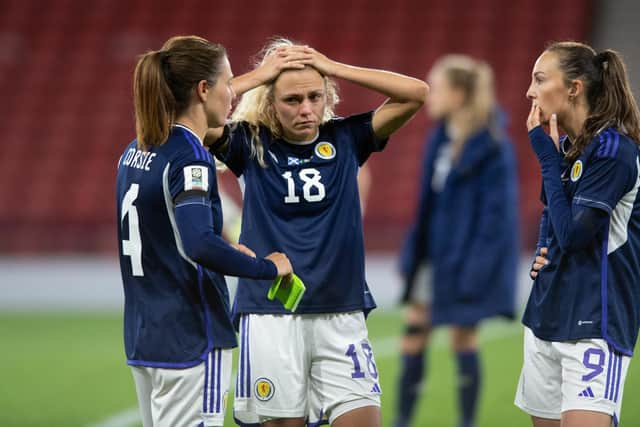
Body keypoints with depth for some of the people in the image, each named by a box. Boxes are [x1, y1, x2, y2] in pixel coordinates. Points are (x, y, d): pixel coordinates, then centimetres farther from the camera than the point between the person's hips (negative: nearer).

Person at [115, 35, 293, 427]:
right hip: (191, 341, -9)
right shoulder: (190, 157, -16)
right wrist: (268, 267, -18)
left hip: (143, 337, 9)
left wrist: (226, 253, 16)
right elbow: (200, 244, -30)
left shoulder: (136, 153, 10)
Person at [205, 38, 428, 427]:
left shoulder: (345, 139, 3)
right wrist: (256, 77, -11)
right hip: (270, 317, -1)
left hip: (342, 314, 1)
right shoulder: (252, 145, -1)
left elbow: (416, 92, -4)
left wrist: (334, 68, -7)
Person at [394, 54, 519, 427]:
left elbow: (497, 213, -17)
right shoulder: (441, 138, 8)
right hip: (434, 254, 7)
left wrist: (474, 270, -19)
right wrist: (413, 253, 12)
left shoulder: (491, 147, -16)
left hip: (467, 257, -7)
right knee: (415, 334, 7)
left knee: (464, 338, 2)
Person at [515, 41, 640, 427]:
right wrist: (544, 252, 6)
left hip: (594, 323, -9)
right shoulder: (565, 145, 11)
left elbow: (573, 233, -19)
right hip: (547, 316, 9)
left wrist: (547, 155, -13)